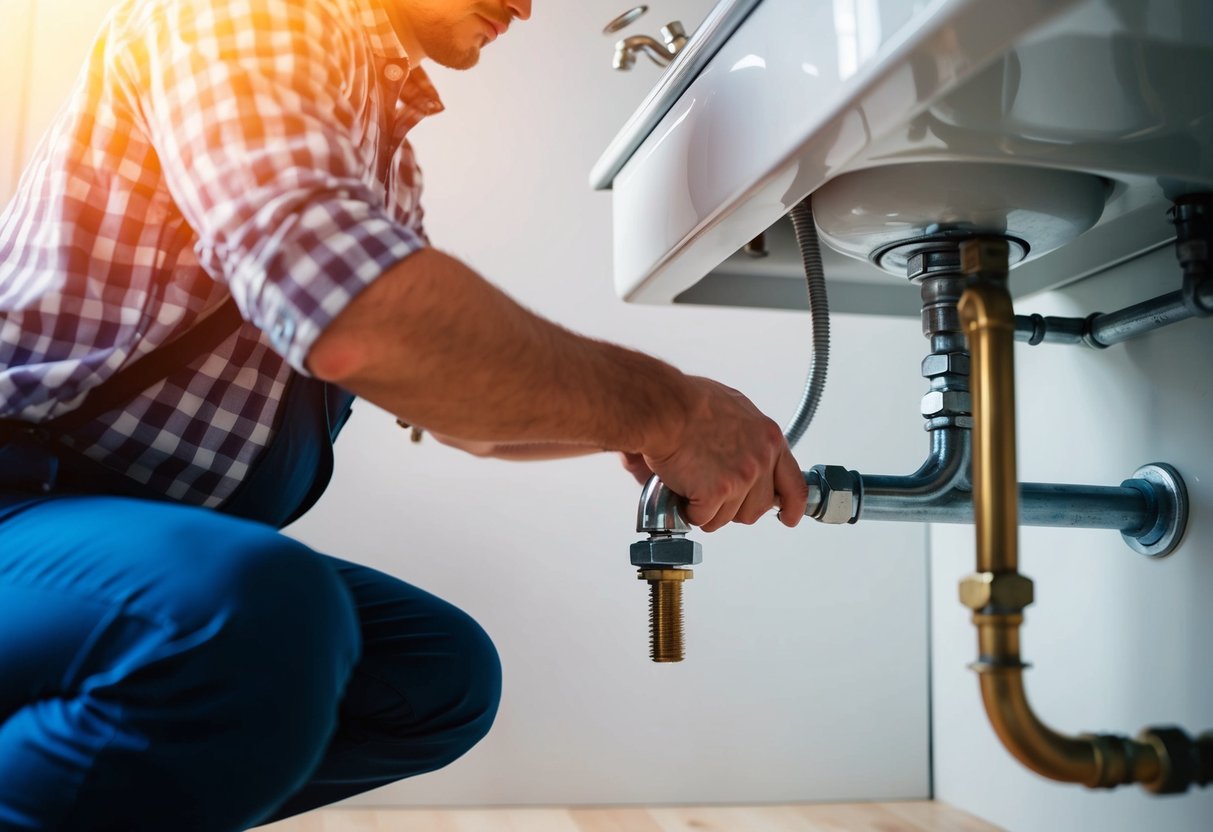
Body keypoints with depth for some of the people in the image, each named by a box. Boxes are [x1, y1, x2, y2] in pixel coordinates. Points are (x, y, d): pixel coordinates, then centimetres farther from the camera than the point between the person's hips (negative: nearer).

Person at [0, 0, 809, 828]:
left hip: (165, 521, 9)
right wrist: (658, 407, -23)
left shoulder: (393, 157, 15)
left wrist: (627, 433, 5)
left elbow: (457, 392, 21)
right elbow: (357, 321, -32)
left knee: (446, 673, 7)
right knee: (261, 620, -36)